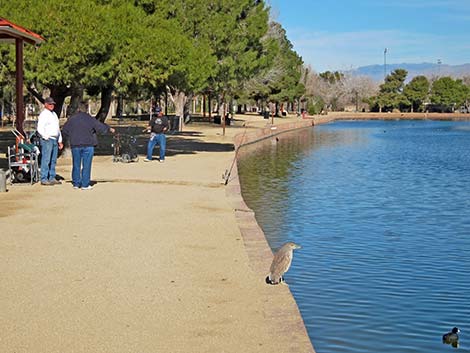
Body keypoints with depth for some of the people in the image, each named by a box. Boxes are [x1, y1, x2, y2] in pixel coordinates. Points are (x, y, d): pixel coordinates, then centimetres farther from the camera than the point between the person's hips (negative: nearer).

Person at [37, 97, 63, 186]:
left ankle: (52, 178, 14)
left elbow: (58, 128, 24)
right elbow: (40, 129, -15)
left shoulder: (54, 114, 20)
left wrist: (60, 141, 21)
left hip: (55, 140, 8)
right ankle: (44, 179, -8)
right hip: (47, 139, -8)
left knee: (53, 160, 9)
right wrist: (46, 137, -17)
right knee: (46, 160, -9)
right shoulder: (43, 115, -7)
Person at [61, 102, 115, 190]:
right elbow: (100, 126, 3)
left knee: (76, 165, 10)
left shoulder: (72, 119, 2)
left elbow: (64, 130, 9)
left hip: (75, 145, 3)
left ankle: (76, 183, 14)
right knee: (86, 165, 0)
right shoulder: (90, 119, -5)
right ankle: (85, 185, 0)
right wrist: (109, 129, 19)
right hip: (88, 145, -3)